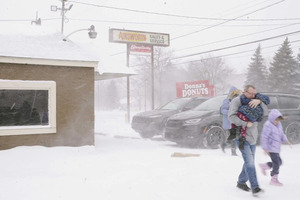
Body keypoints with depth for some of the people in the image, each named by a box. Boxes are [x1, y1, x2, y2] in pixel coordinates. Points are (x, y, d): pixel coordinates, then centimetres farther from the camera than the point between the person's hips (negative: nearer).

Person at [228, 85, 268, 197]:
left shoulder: (254, 102, 11)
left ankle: (241, 182, 28)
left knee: (249, 162, 12)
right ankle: (255, 187, -16)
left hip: (253, 137, 7)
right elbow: (231, 116, -19)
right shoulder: (236, 101, -8)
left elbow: (265, 111, 1)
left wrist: (259, 101, -17)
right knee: (249, 161, -15)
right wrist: (245, 124, -21)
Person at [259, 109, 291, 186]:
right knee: (276, 163, -5)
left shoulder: (278, 124, 11)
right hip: (271, 148, -9)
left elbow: (281, 134, 18)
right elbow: (264, 137, -17)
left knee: (279, 162, 14)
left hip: (276, 148, 9)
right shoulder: (268, 125, -16)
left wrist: (286, 140, -1)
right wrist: (265, 148, -18)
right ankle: (274, 179, 7)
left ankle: (264, 166, 28)